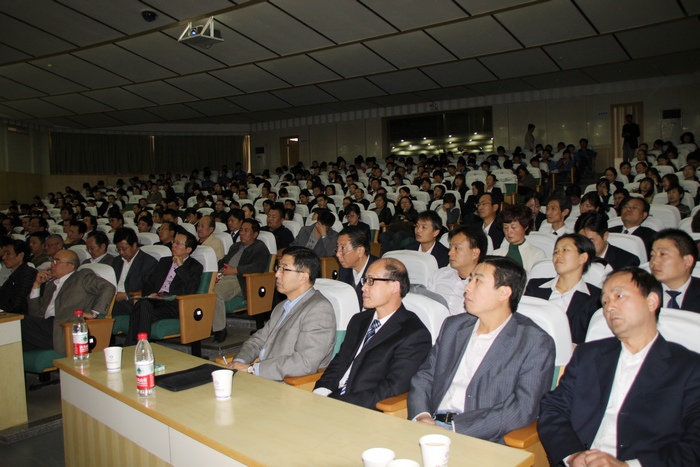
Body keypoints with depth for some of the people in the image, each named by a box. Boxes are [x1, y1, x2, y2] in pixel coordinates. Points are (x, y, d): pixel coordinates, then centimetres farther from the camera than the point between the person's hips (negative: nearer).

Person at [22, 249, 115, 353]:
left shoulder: (83, 276, 9)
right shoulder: (50, 284, 30)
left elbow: (108, 288, -5)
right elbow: (35, 312, 25)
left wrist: (93, 313, -12)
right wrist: (37, 284, 19)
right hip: (46, 325, 7)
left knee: (23, 324, -24)